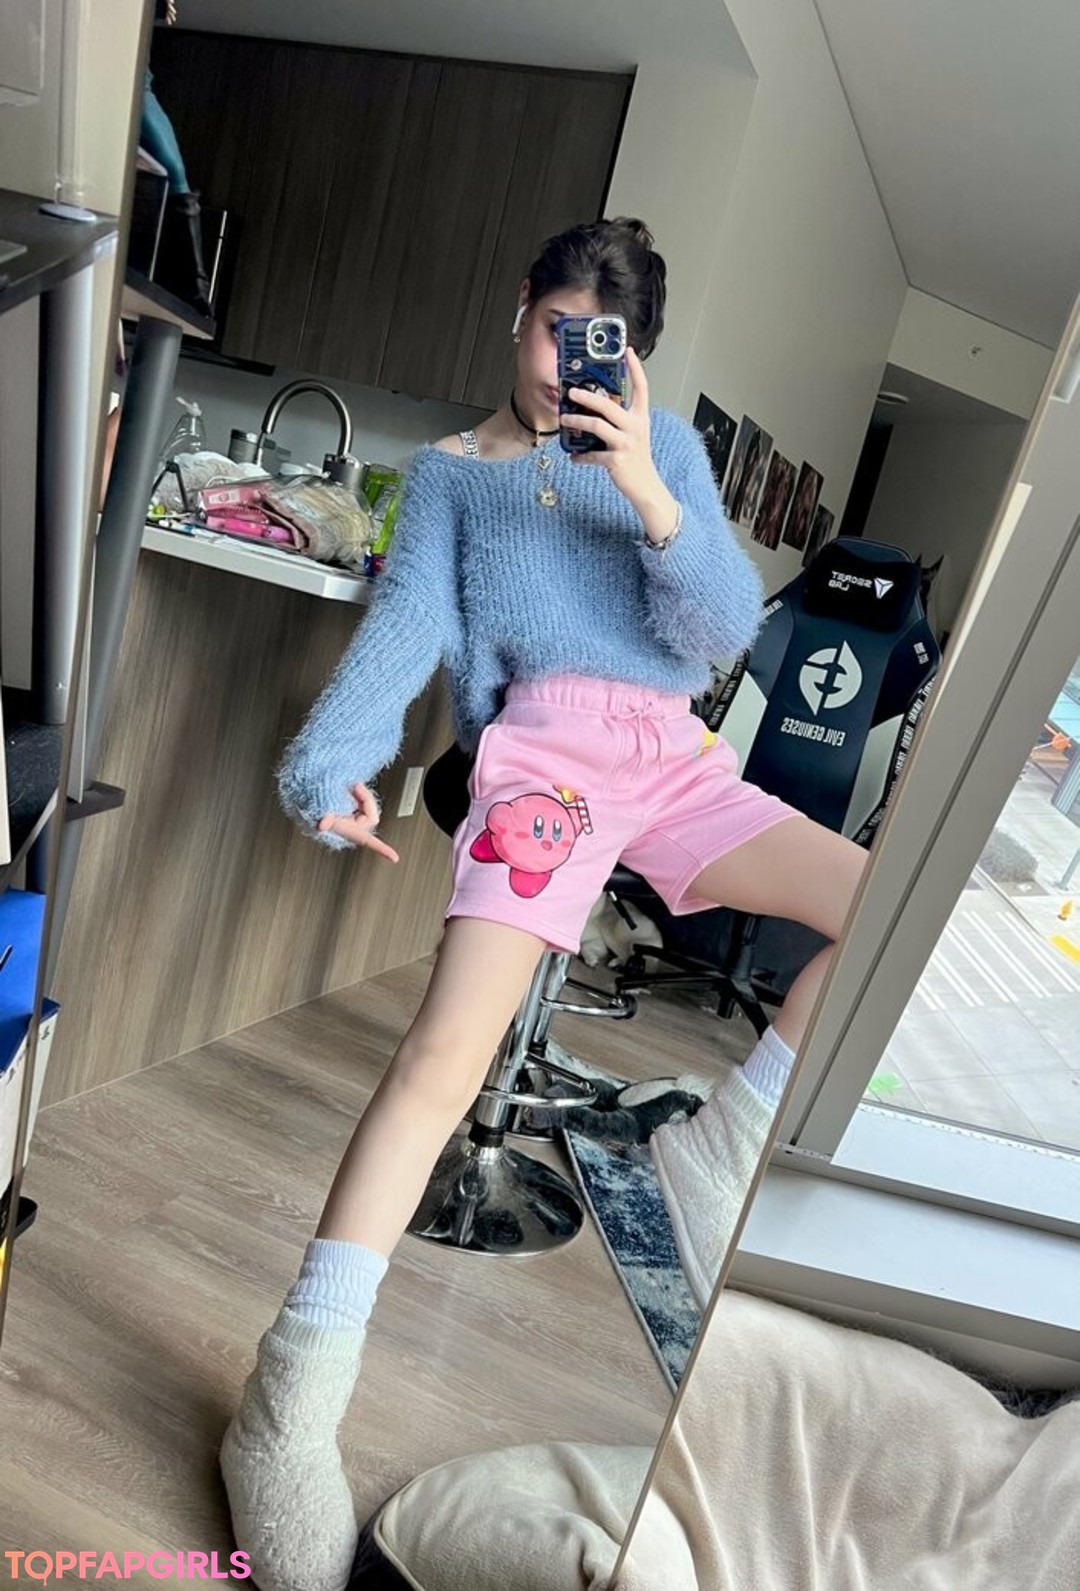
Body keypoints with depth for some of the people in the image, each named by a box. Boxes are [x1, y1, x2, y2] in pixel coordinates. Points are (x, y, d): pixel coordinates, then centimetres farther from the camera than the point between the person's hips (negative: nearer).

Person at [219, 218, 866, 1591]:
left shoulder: (664, 447, 20)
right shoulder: (450, 467, 18)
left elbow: (726, 629, 6)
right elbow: (407, 621, 2)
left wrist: (646, 489, -10)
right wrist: (334, 762, -16)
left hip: (671, 755, 4)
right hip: (541, 745, -3)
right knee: (449, 1047, -22)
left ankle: (712, 1146, 10)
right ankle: (291, 1407, -11)